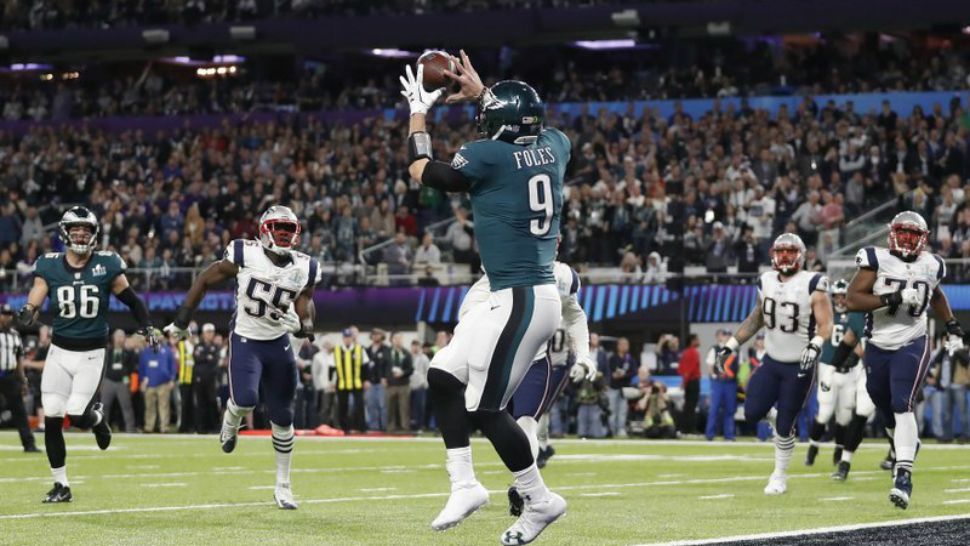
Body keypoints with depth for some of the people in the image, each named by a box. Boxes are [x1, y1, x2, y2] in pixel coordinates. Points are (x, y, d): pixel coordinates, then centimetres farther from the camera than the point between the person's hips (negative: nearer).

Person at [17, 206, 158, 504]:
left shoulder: (106, 264, -4)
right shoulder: (50, 266, -3)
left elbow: (130, 299, 6)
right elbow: (35, 300, -13)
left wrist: (146, 325, -3)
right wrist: (27, 312, -34)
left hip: (91, 354, -2)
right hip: (60, 352, 2)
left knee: (77, 416, -13)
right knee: (52, 419, -2)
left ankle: (97, 417, 26)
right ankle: (61, 485, 12)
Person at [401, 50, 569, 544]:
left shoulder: (487, 156, -12)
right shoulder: (554, 147, 6)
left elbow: (421, 170, 5)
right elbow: (522, 127, 33)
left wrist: (418, 111, 18)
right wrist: (480, 93, 39)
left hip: (520, 300, -9)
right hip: (532, 296, 9)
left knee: (485, 407, -4)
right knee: (443, 377, 14)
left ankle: (539, 500, 5)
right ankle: (464, 484, 13)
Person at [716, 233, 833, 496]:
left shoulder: (812, 285, -15)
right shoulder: (766, 282, 1)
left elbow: (825, 324, -18)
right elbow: (756, 319, 15)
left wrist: (815, 345, -37)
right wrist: (730, 347, 13)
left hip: (799, 366, -5)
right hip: (771, 360, 5)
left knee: (784, 425, -1)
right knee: (752, 413, -7)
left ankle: (779, 476, 18)